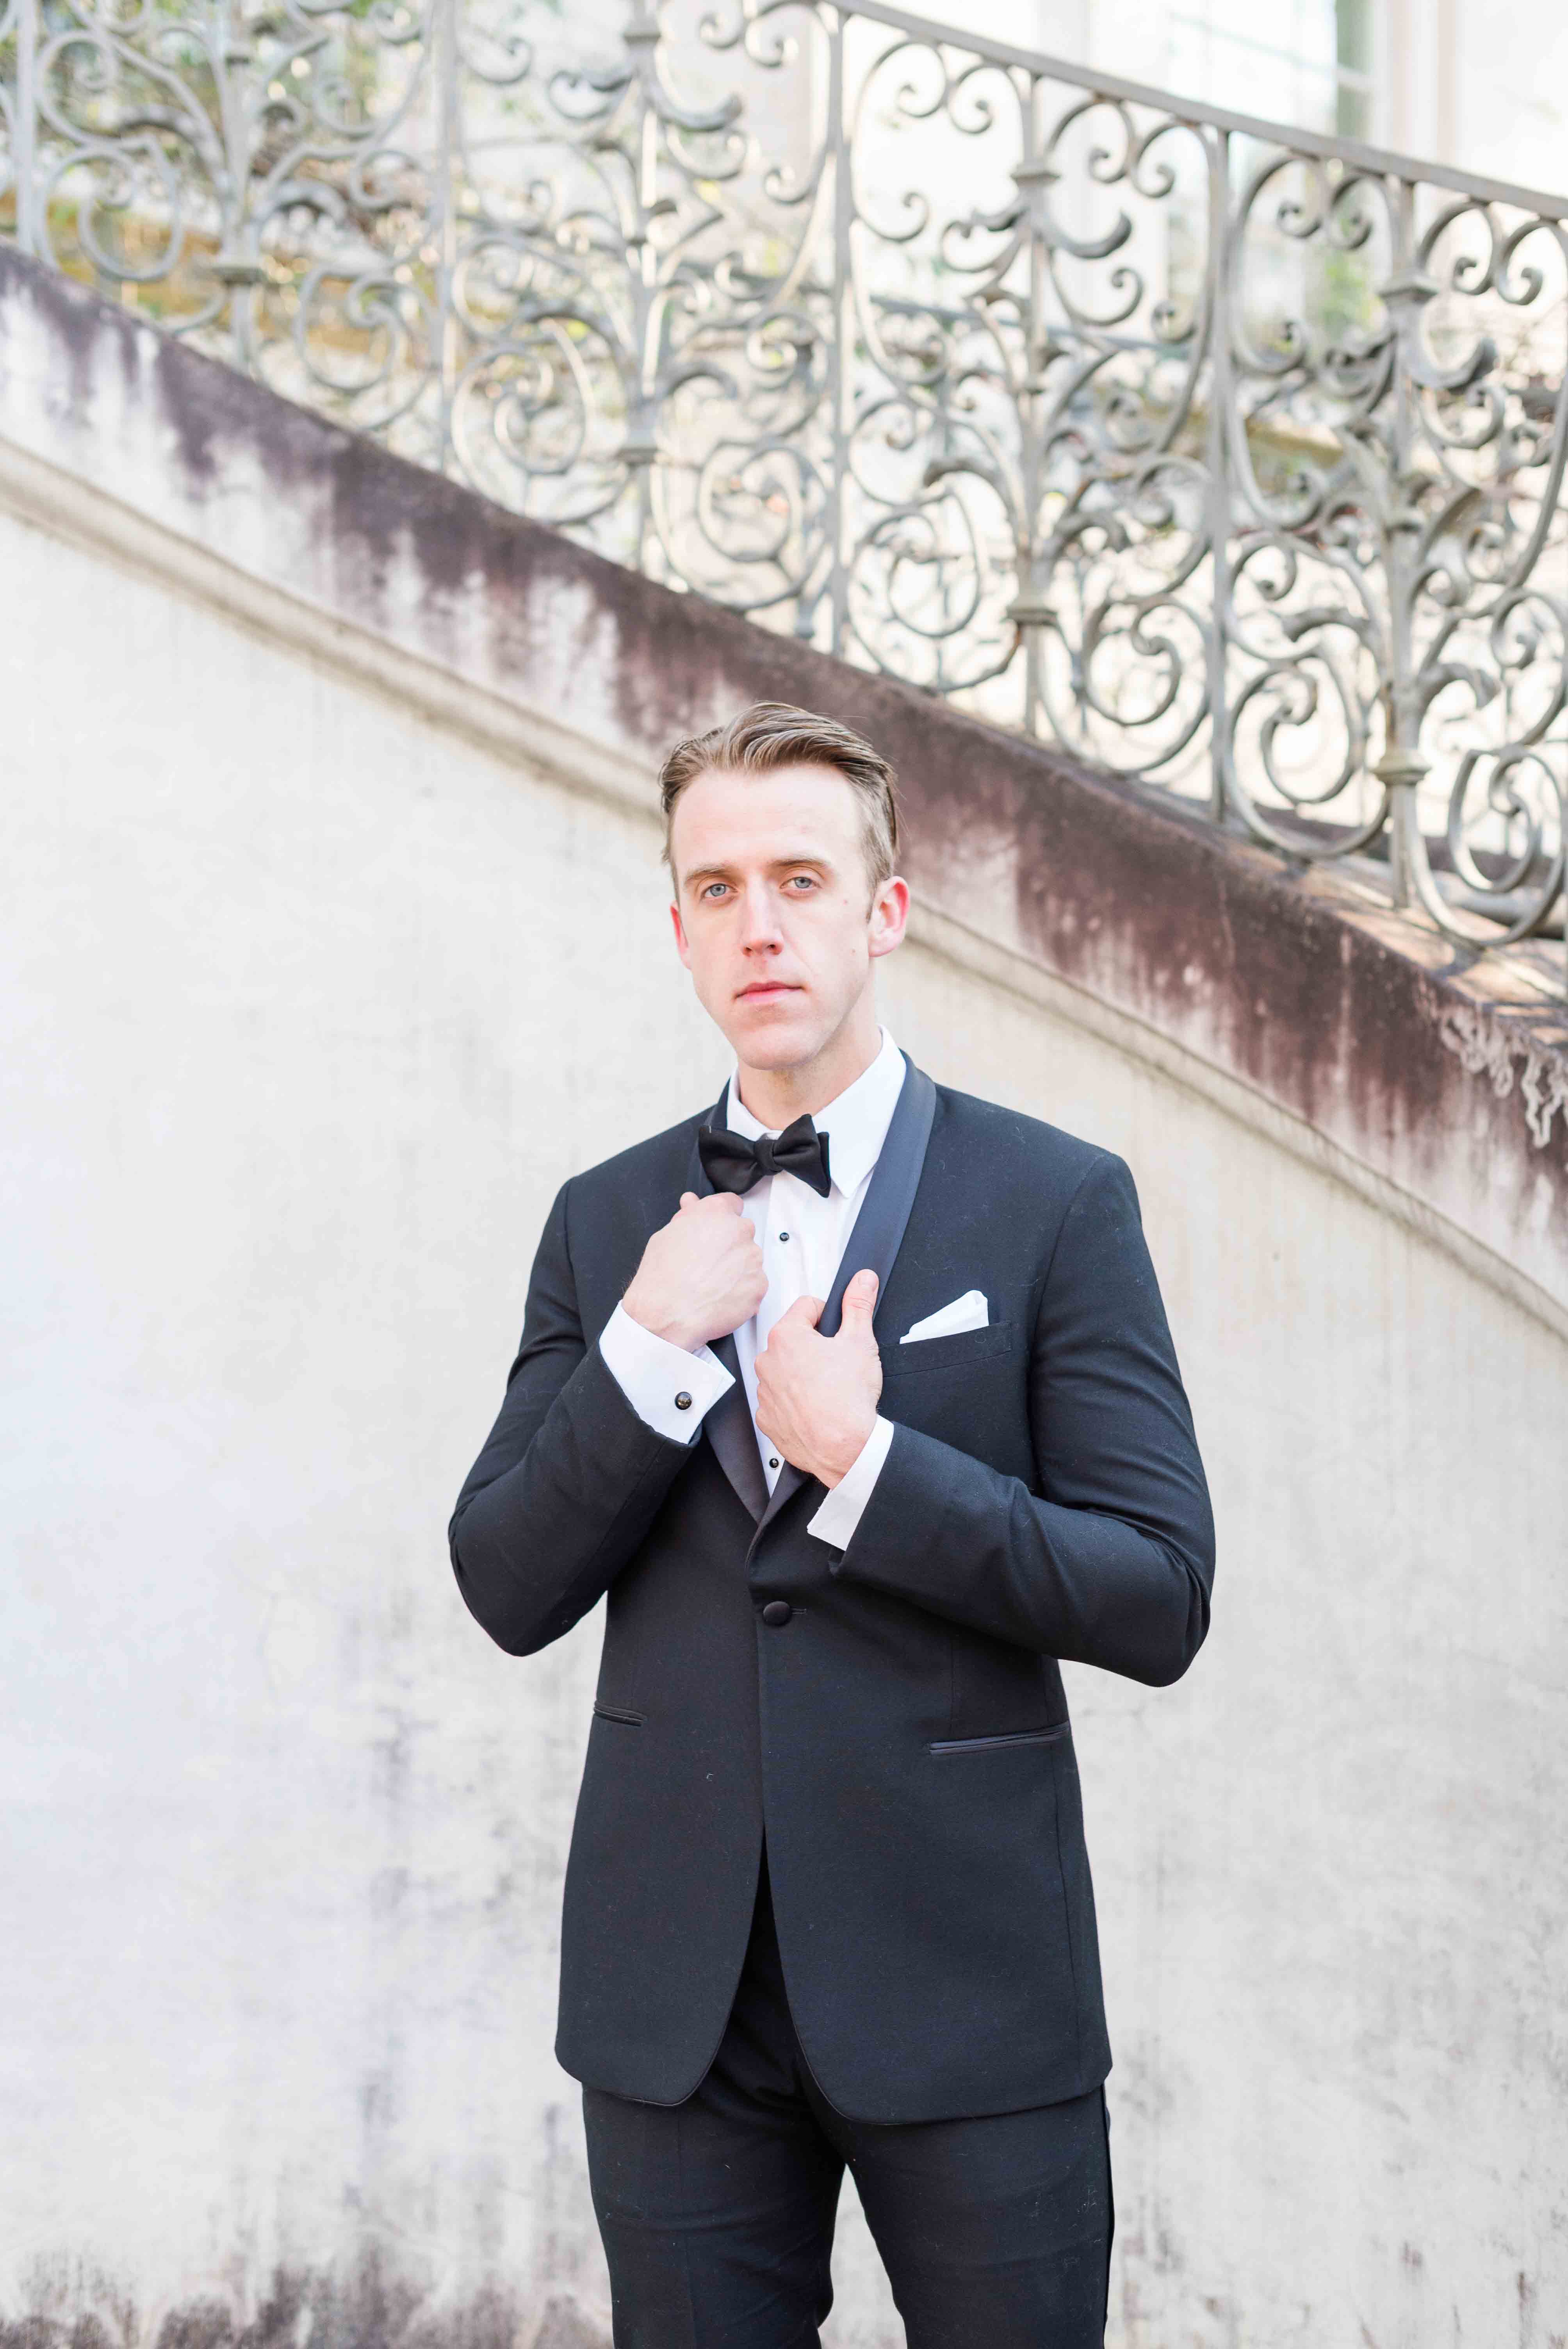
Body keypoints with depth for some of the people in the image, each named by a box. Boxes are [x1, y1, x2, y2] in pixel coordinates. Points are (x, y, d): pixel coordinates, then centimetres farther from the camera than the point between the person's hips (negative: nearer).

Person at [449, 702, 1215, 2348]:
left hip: (964, 1976, -2)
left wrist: (862, 1463, -15)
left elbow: (1160, 1604, -7)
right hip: (675, 1992, 3)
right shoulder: (605, 1221, 9)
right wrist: (649, 1348, -11)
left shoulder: (1056, 1202, -2)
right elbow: (508, 1594, 3)